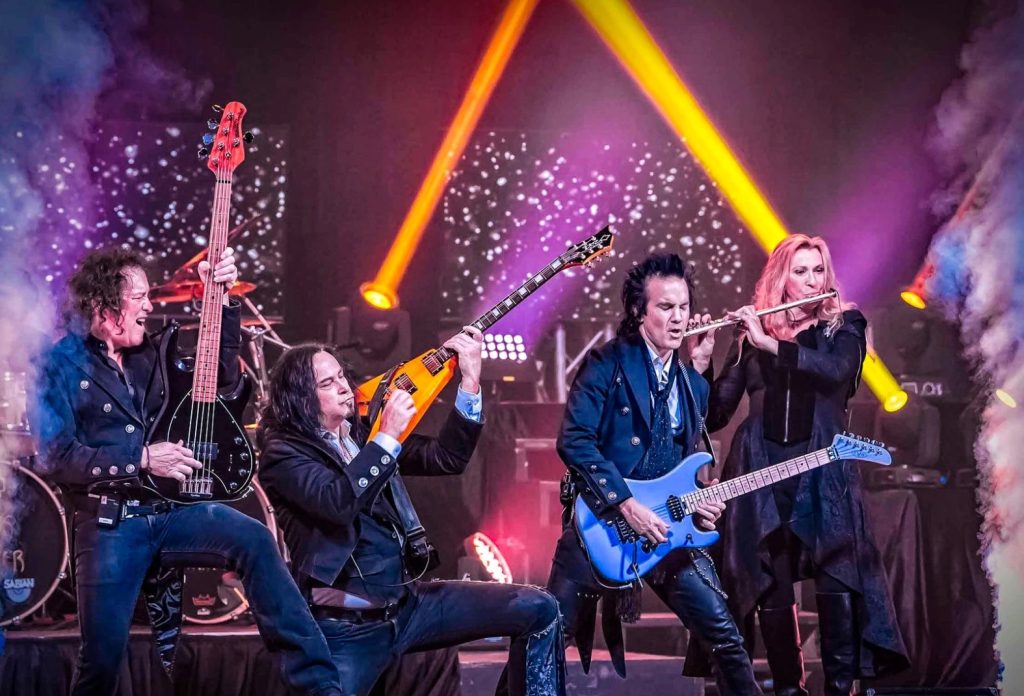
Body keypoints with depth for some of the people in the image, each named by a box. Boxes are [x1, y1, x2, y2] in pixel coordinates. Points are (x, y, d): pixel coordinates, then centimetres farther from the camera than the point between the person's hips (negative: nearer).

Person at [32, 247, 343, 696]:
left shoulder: (152, 352, 14)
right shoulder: (62, 364, -2)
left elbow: (223, 378, 19)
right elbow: (57, 456, -11)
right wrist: (143, 459, -17)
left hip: (169, 508, 4)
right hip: (107, 523, -3)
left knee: (253, 539, -25)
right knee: (100, 659, -5)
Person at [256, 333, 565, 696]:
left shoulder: (364, 432, 13)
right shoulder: (283, 452, -6)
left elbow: (446, 458, 5)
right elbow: (337, 502, -25)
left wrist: (470, 381, -4)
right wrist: (388, 437, -24)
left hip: (408, 602, 6)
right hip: (345, 626, -6)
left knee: (538, 610, -1)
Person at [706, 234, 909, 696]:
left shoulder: (844, 326, 8)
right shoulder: (749, 338, 10)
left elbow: (837, 369, -15)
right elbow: (715, 415, 6)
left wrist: (771, 344, -18)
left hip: (822, 471, -1)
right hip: (761, 471, 2)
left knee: (836, 582, -13)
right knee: (771, 589, 0)